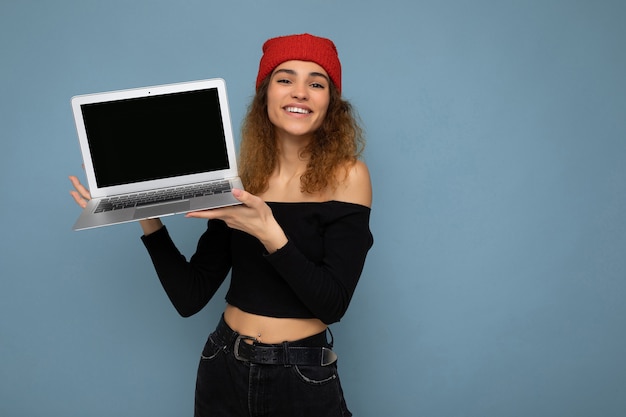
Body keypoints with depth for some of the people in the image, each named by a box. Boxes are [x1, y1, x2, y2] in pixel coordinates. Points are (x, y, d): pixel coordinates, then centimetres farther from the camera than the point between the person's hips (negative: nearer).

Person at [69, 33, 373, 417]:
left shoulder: (347, 176, -10)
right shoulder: (240, 178, -2)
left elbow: (333, 305, -16)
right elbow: (190, 297, -3)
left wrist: (270, 234, -27)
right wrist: (148, 219, -13)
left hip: (303, 377, -3)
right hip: (225, 368, 3)